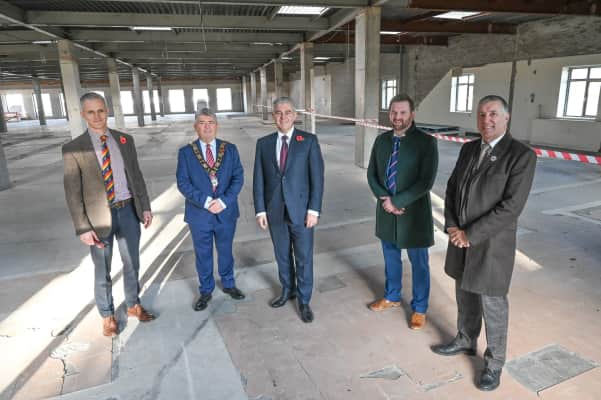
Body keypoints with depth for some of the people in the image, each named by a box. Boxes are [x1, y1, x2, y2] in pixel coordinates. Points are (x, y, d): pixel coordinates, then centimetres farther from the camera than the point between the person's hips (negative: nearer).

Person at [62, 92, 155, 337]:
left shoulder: (125, 140, 1)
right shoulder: (73, 149, -9)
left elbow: (136, 175, 7)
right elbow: (72, 192, -9)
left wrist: (145, 207, 4)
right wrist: (83, 228, -12)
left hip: (128, 211, 3)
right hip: (99, 216, -3)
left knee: (132, 264, 17)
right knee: (102, 272, 13)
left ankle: (133, 305, 38)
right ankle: (107, 315, 34)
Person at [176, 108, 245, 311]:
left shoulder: (230, 149, 1)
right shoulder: (186, 152, -2)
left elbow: (238, 177, -4)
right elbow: (183, 183, -8)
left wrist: (223, 201, -17)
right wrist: (206, 202, -20)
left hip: (226, 212, 1)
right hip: (199, 214, -1)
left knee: (225, 251, 17)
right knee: (203, 255, 13)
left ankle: (228, 284, 39)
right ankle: (206, 291, 32)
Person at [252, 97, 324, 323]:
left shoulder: (309, 141, -4)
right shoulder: (264, 143, 4)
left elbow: (317, 177, -7)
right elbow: (258, 179, 4)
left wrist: (314, 209, -12)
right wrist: (260, 210, -1)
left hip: (301, 209, -3)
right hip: (275, 211, 3)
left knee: (304, 258, 7)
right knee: (282, 255, 17)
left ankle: (304, 301, 24)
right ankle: (288, 290, 39)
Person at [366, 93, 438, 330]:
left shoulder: (426, 142, -13)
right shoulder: (381, 140, 3)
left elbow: (426, 182, -18)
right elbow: (372, 174, 4)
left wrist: (396, 201, -19)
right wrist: (384, 199, -12)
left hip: (414, 212, -4)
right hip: (386, 210, 5)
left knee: (419, 263, 11)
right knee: (391, 258, 20)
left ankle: (419, 308, 30)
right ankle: (392, 297, 42)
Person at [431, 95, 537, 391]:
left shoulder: (522, 155, -16)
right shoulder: (469, 149, 4)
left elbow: (511, 207, -22)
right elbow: (452, 188, 7)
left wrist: (469, 234, -20)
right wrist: (452, 226, -7)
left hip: (492, 244, -6)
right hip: (462, 239, 6)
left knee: (492, 306, 8)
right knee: (465, 296, 21)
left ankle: (494, 361, 30)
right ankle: (465, 341, 43)